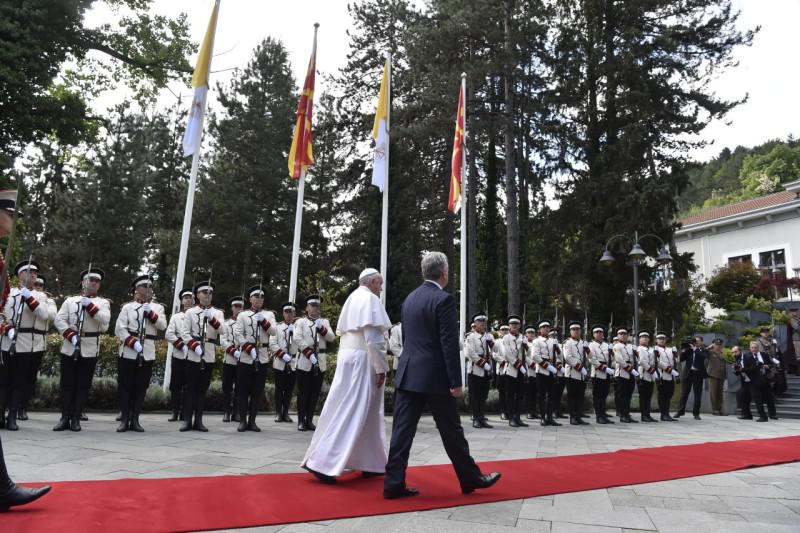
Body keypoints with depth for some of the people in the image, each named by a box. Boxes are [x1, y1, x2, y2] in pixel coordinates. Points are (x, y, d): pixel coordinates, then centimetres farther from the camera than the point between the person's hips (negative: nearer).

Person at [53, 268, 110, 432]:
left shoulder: (103, 302, 8)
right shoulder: (70, 300, 10)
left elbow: (104, 319, -10)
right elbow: (59, 320, 0)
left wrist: (89, 305, -14)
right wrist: (72, 336, -13)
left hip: (90, 349, -1)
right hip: (69, 348, 1)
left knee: (83, 385, 2)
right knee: (66, 384, 4)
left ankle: (76, 419, 10)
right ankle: (65, 418, 12)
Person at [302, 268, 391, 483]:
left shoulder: (352, 298, 18)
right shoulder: (370, 299, -10)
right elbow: (373, 338, -18)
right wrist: (381, 367, -15)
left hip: (348, 357, 10)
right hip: (362, 360, -10)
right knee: (351, 412, -7)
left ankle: (370, 464, 20)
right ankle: (322, 462, -9)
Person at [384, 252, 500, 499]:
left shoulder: (410, 298, 11)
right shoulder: (443, 299, -13)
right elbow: (449, 344, -16)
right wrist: (456, 382, -13)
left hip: (407, 375, 7)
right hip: (434, 377, -6)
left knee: (402, 430, 6)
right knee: (451, 431, 7)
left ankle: (394, 484, 7)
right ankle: (471, 478, 23)